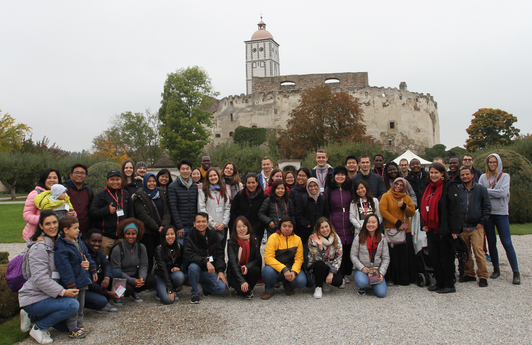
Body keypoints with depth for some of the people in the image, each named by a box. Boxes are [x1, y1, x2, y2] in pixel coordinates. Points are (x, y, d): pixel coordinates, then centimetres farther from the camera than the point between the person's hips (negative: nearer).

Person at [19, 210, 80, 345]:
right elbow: (40, 279, -26)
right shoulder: (39, 248, -21)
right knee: (72, 305, -28)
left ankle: (32, 316, 22)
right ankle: (38, 329, -8)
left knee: (66, 326, 15)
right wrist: (63, 292, -30)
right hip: (33, 298, -9)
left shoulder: (54, 243, 7)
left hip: (46, 295, 9)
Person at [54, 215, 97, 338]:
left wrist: (93, 270, 20)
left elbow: (86, 255, 18)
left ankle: (79, 324, 30)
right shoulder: (61, 248, -21)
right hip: (73, 282, -8)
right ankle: (72, 329, 13)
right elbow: (64, 268, -24)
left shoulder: (79, 241, 7)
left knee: (81, 305, 18)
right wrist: (70, 284, -24)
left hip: (82, 279, 8)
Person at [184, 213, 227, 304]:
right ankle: (195, 293, -10)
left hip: (211, 272, 3)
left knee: (222, 287, -21)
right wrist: (206, 262, -34)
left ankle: (205, 286, 16)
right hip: (198, 270, -3)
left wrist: (220, 271, -12)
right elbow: (189, 255, -21)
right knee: (193, 266, -36)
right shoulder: (189, 239, -4)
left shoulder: (214, 237, 7)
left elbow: (220, 255, 3)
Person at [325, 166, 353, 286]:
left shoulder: (350, 189, 11)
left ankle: (346, 274, 18)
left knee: (349, 249, 4)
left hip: (349, 225, 2)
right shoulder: (329, 190, 5)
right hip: (335, 225, -2)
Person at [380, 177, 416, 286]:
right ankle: (391, 278, 9)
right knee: (393, 255, -1)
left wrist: (404, 206, -13)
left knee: (406, 255, 4)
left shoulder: (407, 198, 13)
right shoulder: (386, 196, 2)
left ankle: (406, 278, 16)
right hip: (391, 229, -3)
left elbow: (412, 212, 7)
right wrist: (397, 223, -13)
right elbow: (383, 211, -9)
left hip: (405, 230, 3)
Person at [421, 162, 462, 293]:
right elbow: (424, 207, 20)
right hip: (431, 229, 8)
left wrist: (454, 230, -19)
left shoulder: (449, 187, -10)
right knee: (433, 256, 11)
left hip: (444, 230, -8)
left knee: (446, 257, 0)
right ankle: (439, 283, 24)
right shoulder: (430, 188, 15)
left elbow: (455, 209, -15)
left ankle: (449, 285, 12)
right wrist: (424, 224, 8)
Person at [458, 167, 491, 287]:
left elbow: (487, 207, 5)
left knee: (479, 251, -10)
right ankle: (469, 274, 21)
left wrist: (482, 222, -3)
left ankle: (483, 276, 0)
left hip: (476, 227, -2)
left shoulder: (481, 189, 4)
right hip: (461, 227, 2)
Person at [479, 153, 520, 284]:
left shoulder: (505, 176, 2)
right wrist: (495, 194, -12)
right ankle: (496, 269, 21)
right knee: (491, 243, 9)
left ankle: (516, 272, 1)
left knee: (507, 243, -6)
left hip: (501, 213, -3)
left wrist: (486, 191, -8)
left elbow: (503, 192, -13)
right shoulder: (483, 177, 8)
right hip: (487, 213, 3)